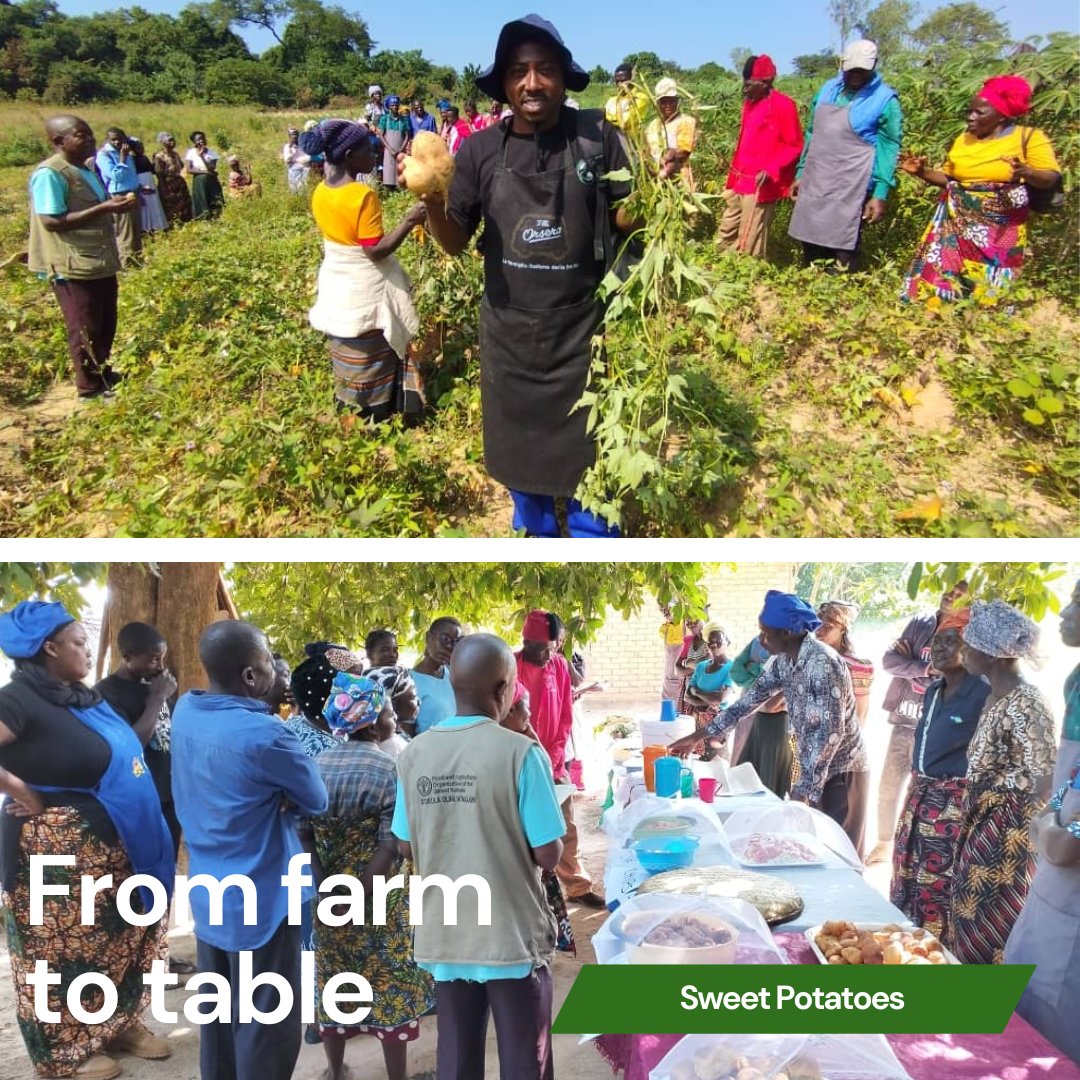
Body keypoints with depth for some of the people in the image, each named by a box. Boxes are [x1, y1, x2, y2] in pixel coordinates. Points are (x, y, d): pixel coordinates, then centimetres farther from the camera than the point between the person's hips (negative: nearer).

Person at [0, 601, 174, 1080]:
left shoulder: (82, 695, 8)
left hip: (111, 845, 8)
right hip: (56, 849, -8)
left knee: (117, 936, 18)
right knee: (65, 945, 7)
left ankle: (119, 1024, 35)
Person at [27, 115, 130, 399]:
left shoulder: (87, 169, 13)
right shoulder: (49, 174, -17)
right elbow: (52, 221, -22)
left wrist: (114, 205, 7)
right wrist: (103, 209, -25)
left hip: (100, 262, 9)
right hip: (73, 268, -9)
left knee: (106, 325, 19)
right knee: (85, 330, 1)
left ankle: (104, 375, 35)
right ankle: (90, 387, 14)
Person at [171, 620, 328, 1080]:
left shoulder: (184, 711, -4)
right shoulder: (264, 735, -27)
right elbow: (316, 800, -14)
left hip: (207, 891, 8)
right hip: (260, 898, -8)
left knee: (217, 1009, 21)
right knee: (267, 1023, 7)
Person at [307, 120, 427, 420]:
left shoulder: (320, 192, 1)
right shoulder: (364, 195, -23)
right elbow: (376, 251, -24)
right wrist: (409, 221, -24)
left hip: (337, 287, 8)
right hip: (365, 292, -8)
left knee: (348, 364, 20)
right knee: (372, 369, 7)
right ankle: (374, 424, 18)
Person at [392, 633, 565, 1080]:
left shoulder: (414, 755, -4)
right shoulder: (521, 753, -18)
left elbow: (407, 847, 5)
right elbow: (548, 855, -15)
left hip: (444, 934, 4)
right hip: (512, 935, -4)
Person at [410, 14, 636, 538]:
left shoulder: (596, 136, -9)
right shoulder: (480, 149, -5)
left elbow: (625, 220, -1)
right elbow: (455, 242, -1)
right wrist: (431, 201, -20)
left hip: (581, 326, -2)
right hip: (508, 328, 2)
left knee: (588, 450, 12)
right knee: (519, 445, 18)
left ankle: (592, 543, 37)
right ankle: (536, 533, 44)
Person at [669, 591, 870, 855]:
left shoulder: (822, 663, -26)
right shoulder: (783, 661, 2)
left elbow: (831, 731, -28)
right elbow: (751, 698, 9)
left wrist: (804, 788, -25)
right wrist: (698, 736, 8)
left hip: (842, 771, -8)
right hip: (815, 768, 8)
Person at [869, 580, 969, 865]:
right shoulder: (919, 622, 4)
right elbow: (889, 659, -3)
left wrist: (909, 660, -17)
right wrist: (925, 668, -17)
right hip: (903, 721, 4)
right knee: (888, 787, 14)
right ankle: (882, 845, 32)